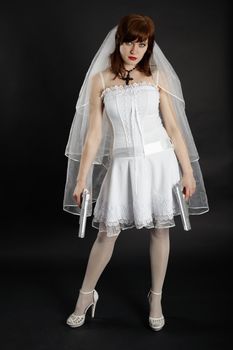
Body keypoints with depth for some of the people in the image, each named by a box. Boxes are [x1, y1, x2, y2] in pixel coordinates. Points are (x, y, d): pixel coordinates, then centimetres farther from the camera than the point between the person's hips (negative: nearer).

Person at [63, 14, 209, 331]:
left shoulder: (156, 76, 2)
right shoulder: (100, 80, 0)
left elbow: (173, 127, 2)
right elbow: (93, 132, -1)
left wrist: (188, 171, 0)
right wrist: (82, 178, -3)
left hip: (159, 160, 1)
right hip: (123, 163, -1)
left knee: (160, 229, 9)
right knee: (108, 232, 4)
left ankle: (156, 298, 29)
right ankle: (86, 295, 27)